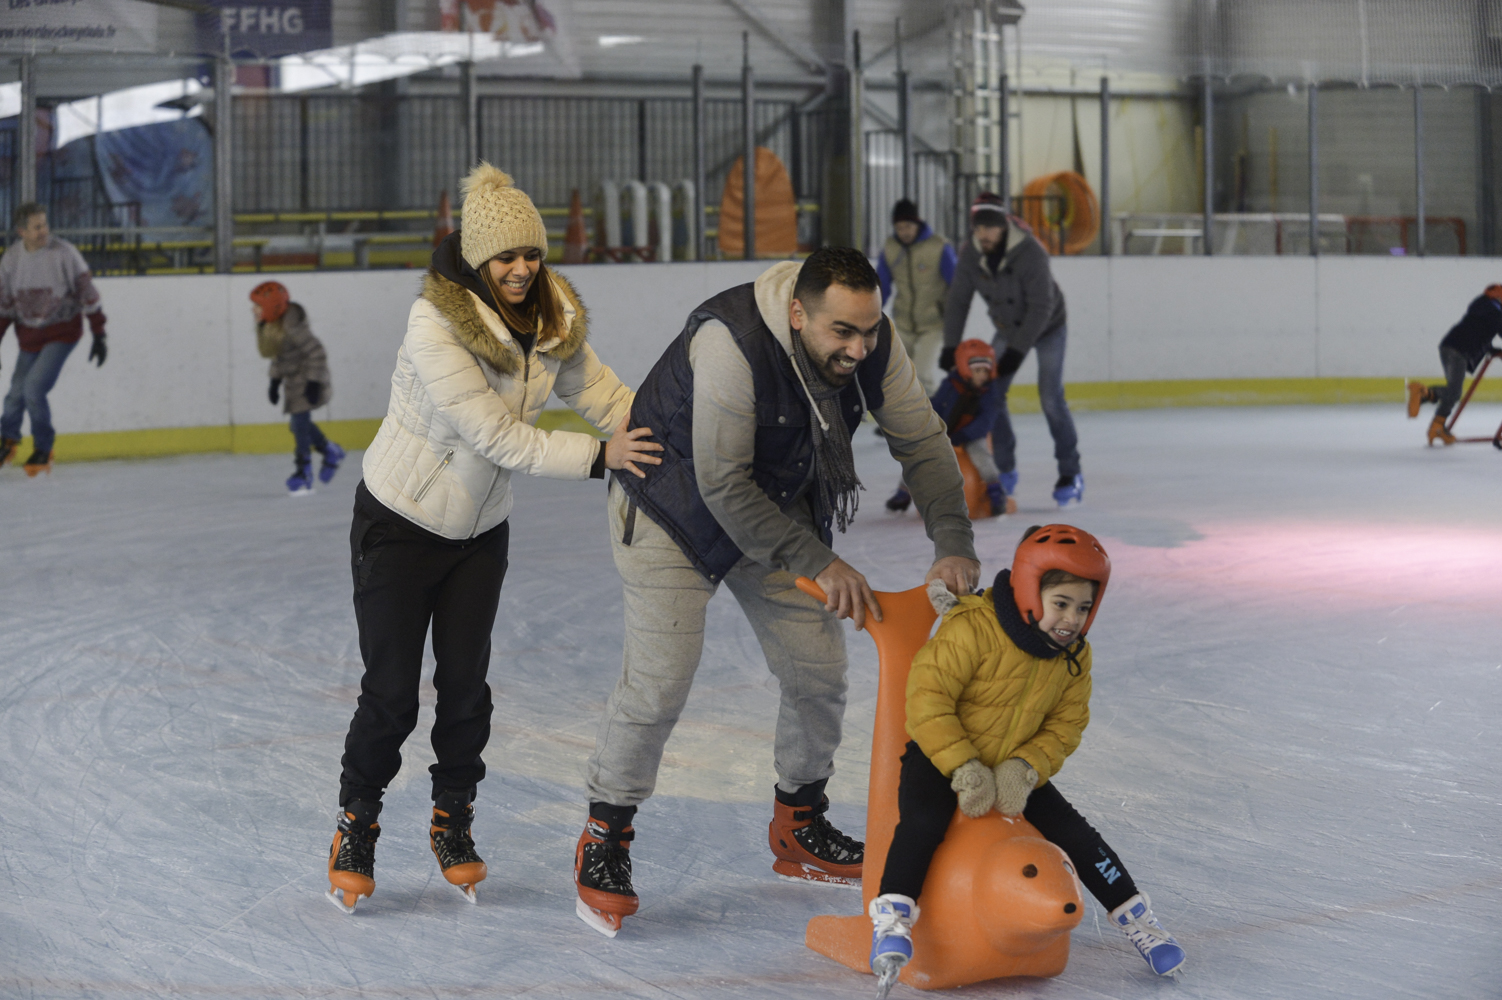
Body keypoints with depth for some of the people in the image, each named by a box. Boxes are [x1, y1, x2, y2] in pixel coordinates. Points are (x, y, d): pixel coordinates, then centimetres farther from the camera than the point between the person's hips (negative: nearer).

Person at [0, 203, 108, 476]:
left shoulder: (63, 253, -16)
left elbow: (88, 295, -11)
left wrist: (99, 335, -10)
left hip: (62, 332, -4)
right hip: (29, 335, 4)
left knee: (34, 389, -15)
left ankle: (43, 450, 6)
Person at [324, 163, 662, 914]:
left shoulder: (551, 316, -8)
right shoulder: (436, 325, -28)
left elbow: (596, 389, 2)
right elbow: (497, 436, -30)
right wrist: (599, 457, -33)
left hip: (482, 528, 5)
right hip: (399, 522, -5)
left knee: (466, 682, 6)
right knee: (391, 690, -2)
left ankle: (453, 822, 25)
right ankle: (356, 825, 19)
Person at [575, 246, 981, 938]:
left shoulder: (873, 344, -18)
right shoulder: (730, 342, -36)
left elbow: (922, 443, -6)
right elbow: (721, 485, -31)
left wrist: (953, 544, -19)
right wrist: (818, 563, -28)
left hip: (776, 504, 6)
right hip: (675, 507, -6)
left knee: (818, 670, 5)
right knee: (658, 681, -14)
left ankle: (799, 828, 26)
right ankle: (604, 841, 4)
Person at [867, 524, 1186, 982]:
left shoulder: (1074, 657, -4)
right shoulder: (972, 629, -24)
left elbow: (1064, 727, -2)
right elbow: (927, 699, -25)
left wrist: (1024, 770, -21)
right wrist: (964, 768, -28)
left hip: (1017, 768, 4)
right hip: (940, 756, -4)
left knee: (1073, 833, -4)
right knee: (924, 820, -31)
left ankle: (1135, 916, 11)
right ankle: (892, 917, -26)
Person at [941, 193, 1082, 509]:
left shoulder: (1031, 253, -33)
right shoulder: (971, 254, -17)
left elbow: (1041, 307, -32)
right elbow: (958, 300, -8)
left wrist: (1017, 351, -33)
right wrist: (951, 346, -14)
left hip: (1046, 326, -5)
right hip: (1008, 327, 6)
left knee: (1051, 396, -14)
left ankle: (1070, 474, -4)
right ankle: (1005, 471, 12)